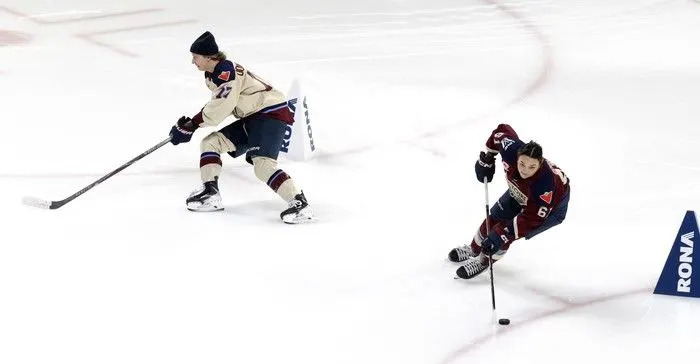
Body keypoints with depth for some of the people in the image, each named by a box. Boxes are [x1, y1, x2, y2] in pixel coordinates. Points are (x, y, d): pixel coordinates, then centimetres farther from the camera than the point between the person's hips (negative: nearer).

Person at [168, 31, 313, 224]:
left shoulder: (226, 72, -20)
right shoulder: (211, 74, 12)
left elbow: (220, 108, -25)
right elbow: (217, 104, 21)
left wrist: (192, 124, -17)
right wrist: (191, 123, 9)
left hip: (271, 113, -11)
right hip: (251, 117, 11)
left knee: (262, 163, -26)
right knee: (210, 142, 8)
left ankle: (299, 204, -27)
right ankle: (210, 194, 8)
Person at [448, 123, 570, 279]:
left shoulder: (544, 185, -46)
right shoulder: (512, 149, -35)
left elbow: (531, 219, -37)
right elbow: (502, 130, -12)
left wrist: (502, 234, -41)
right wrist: (486, 159, -6)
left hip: (553, 205, -6)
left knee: (507, 232, -14)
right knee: (494, 219, 12)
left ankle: (484, 261, 12)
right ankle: (474, 249, 40)